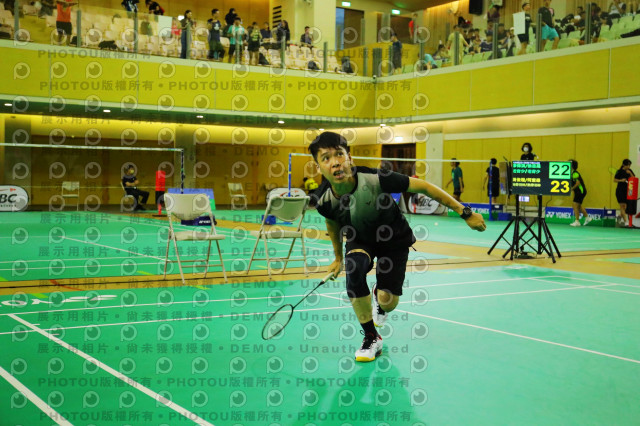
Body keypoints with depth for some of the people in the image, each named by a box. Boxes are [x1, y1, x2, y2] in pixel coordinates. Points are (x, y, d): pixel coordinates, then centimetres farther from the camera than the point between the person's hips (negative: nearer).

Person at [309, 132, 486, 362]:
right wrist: (338, 257, 15)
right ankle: (371, 338, -14)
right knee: (353, 266, -32)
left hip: (394, 241, -1)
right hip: (360, 241, 1)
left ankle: (380, 299, 32)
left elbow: (423, 187, -25)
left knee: (388, 301, -12)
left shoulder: (376, 179, -35)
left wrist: (465, 213, -21)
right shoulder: (324, 201, -24)